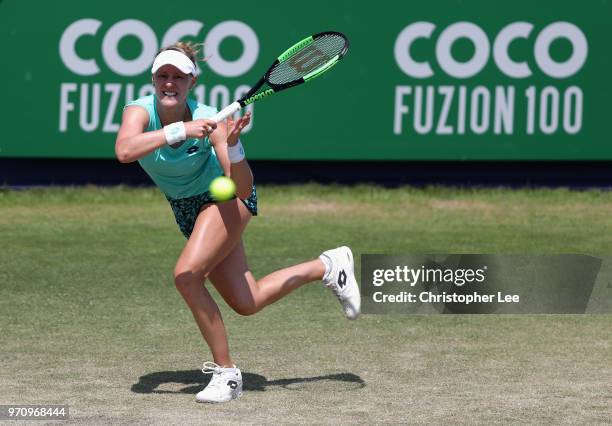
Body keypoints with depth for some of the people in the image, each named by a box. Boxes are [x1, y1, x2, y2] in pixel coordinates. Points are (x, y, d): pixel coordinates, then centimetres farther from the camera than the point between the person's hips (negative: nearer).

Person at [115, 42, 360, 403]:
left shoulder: (209, 121, -28)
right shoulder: (140, 111, -22)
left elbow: (242, 189, -31)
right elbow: (124, 151, -46)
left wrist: (232, 145, -47)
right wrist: (180, 130, -53)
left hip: (225, 198, -5)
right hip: (188, 210, 5)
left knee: (187, 275, -27)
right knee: (246, 303, 11)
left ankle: (226, 373, -13)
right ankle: (328, 267, 33)